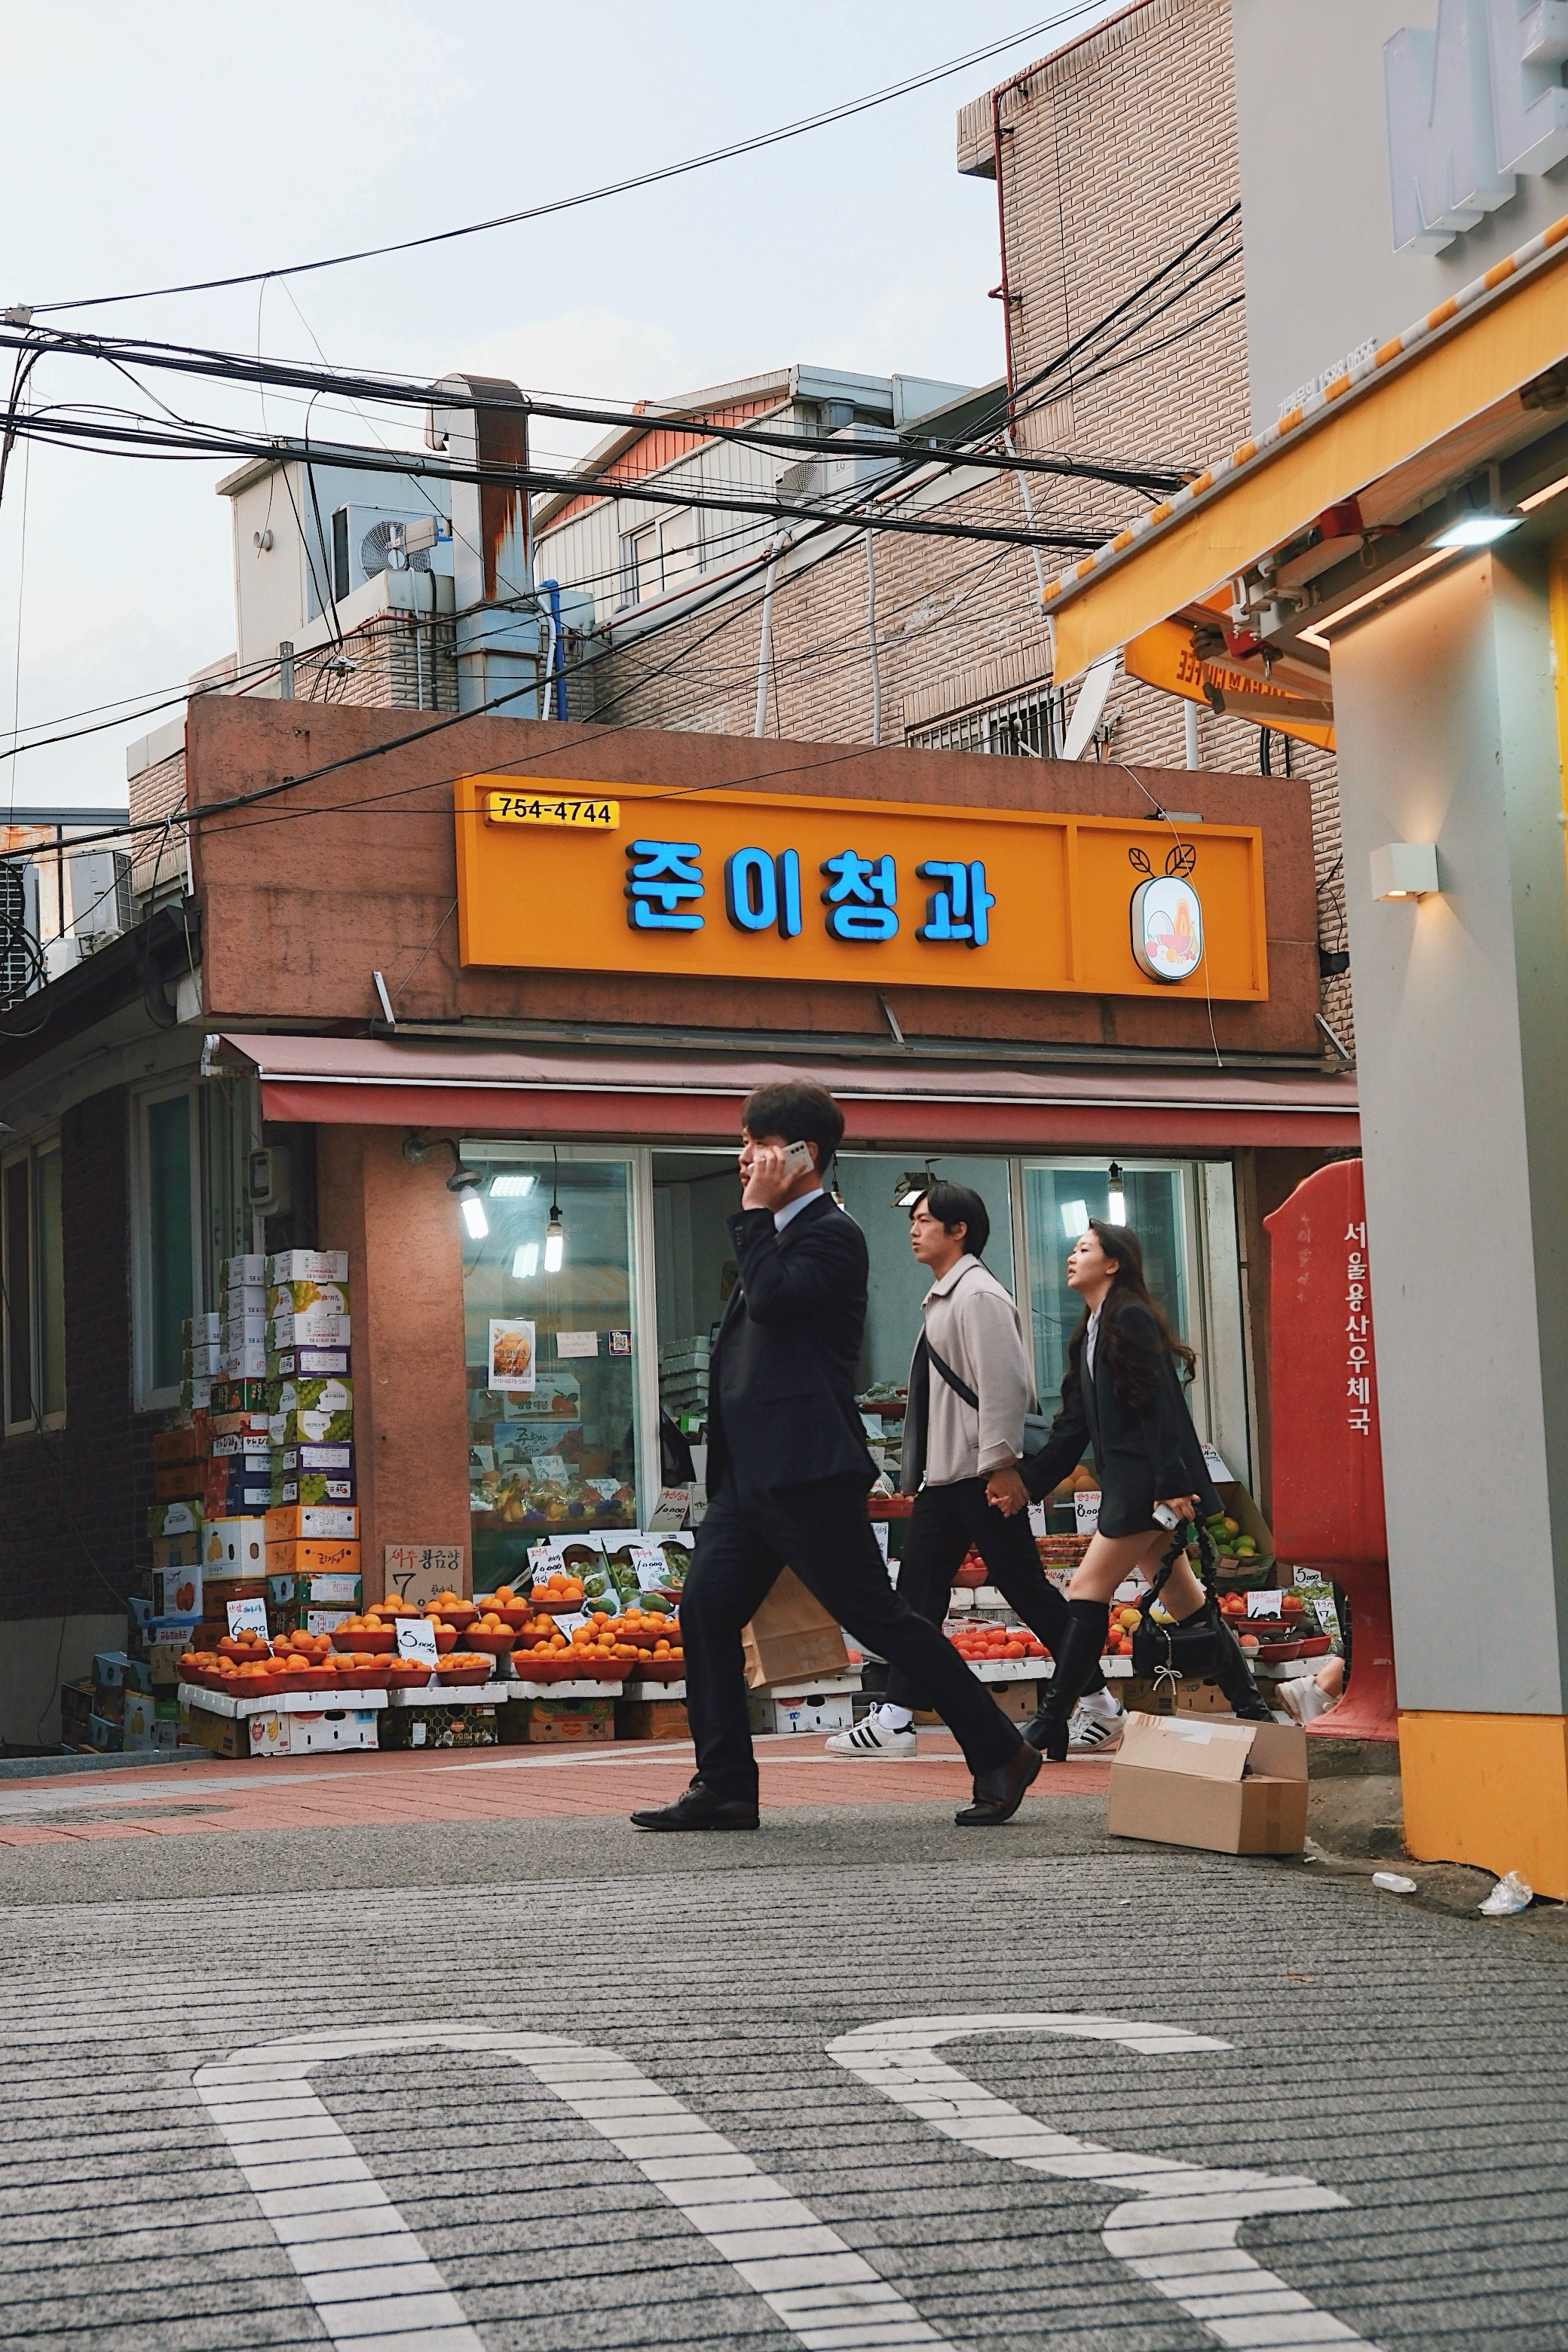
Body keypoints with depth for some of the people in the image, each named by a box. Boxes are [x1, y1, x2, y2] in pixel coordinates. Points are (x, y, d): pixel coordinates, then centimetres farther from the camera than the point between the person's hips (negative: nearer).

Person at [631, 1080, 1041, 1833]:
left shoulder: (832, 1233, -8)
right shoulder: (776, 1234, 22)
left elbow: (772, 1298, -23)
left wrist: (755, 1212, -14)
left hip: (806, 1470, -10)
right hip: (750, 1472, 10)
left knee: (877, 1616, -6)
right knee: (705, 1608, 0)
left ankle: (1000, 1754, 4)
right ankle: (724, 1785, 3)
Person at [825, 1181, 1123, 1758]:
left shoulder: (978, 1295, -13)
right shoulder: (939, 1299, 16)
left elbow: (1005, 1384, -19)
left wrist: (999, 1465, -22)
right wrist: (919, 1473, 18)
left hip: (981, 1473, -10)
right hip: (943, 1474, 10)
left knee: (1027, 1589, -3)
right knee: (918, 1590, 6)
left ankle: (1098, 1705, 7)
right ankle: (895, 1718, 8)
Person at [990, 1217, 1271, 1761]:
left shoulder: (1131, 1319, -10)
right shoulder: (1090, 1334, 19)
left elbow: (1160, 1406, -17)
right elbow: (1076, 1424, 17)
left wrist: (1173, 1484, -22)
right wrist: (1028, 1479, 9)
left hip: (1147, 1480, -10)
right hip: (1128, 1485, 10)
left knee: (1088, 1592, -9)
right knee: (1182, 1599, 11)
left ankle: (1051, 1725, -7)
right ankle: (1250, 1710, 16)